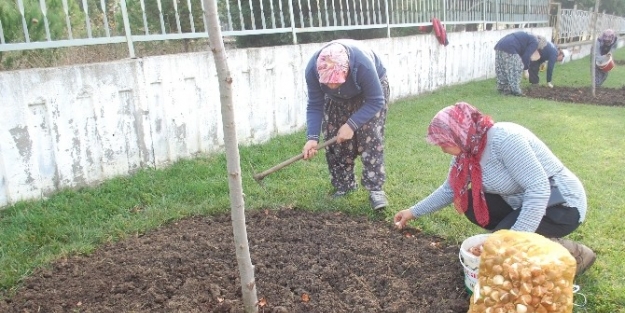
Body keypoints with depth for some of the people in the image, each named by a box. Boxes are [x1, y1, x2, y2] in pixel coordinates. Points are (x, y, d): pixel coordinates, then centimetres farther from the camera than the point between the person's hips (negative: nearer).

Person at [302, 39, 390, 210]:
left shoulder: (363, 63, -44)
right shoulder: (312, 69, -34)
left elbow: (376, 101, -30)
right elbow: (315, 106, -22)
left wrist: (352, 125, -36)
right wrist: (312, 137, -33)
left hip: (372, 90, -3)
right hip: (338, 99, 3)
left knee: (370, 138, -16)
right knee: (334, 139, -2)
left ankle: (375, 188, -8)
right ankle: (344, 185, 14)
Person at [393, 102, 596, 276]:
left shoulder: (504, 138, -29)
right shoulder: (467, 151, -3)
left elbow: (539, 190, -32)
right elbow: (449, 190, 11)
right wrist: (414, 212, 13)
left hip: (562, 205, -8)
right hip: (522, 203, 8)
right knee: (471, 203, -2)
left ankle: (573, 253, -2)